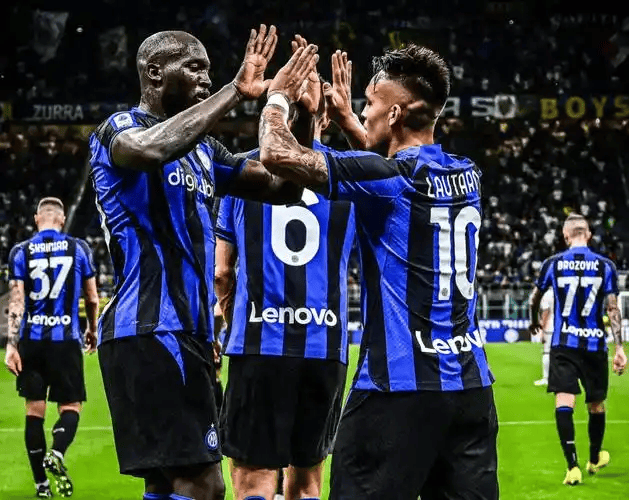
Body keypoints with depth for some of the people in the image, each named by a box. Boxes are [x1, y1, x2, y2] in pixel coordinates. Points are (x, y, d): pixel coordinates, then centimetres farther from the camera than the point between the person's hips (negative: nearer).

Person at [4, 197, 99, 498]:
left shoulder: (20, 252, 3)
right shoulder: (78, 248, 4)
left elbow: (16, 301, -4)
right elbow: (92, 299, 9)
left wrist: (11, 344, -6)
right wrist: (93, 330, 26)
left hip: (31, 339, 1)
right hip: (65, 339, -1)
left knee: (34, 409, 8)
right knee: (70, 406, 7)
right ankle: (56, 453, -23)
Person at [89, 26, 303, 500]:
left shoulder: (202, 148, 19)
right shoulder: (119, 129, -7)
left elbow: (283, 187, 19)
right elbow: (152, 150, -33)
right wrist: (235, 91, -28)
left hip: (187, 332, 9)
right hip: (150, 332, -9)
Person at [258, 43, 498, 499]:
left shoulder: (387, 179, -11)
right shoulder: (467, 175, 9)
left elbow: (277, 154, -14)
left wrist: (279, 96, 4)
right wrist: (347, 119, 37)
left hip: (401, 386, -6)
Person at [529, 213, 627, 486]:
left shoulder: (553, 264, 0)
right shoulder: (605, 266, 0)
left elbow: (534, 300, 16)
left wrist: (535, 323, 37)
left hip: (564, 343, -1)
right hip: (595, 345, 2)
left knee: (564, 402, -6)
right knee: (596, 404, 17)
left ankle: (573, 466, -18)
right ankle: (594, 460, 37)